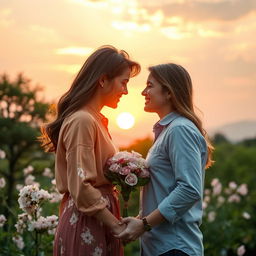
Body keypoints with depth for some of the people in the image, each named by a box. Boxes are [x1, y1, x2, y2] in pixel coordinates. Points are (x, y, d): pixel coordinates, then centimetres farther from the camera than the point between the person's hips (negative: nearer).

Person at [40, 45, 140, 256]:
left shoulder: (95, 119, 14)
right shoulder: (82, 121, -15)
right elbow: (81, 187, -20)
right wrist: (117, 227, -17)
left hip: (99, 220, 9)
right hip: (86, 224, -9)